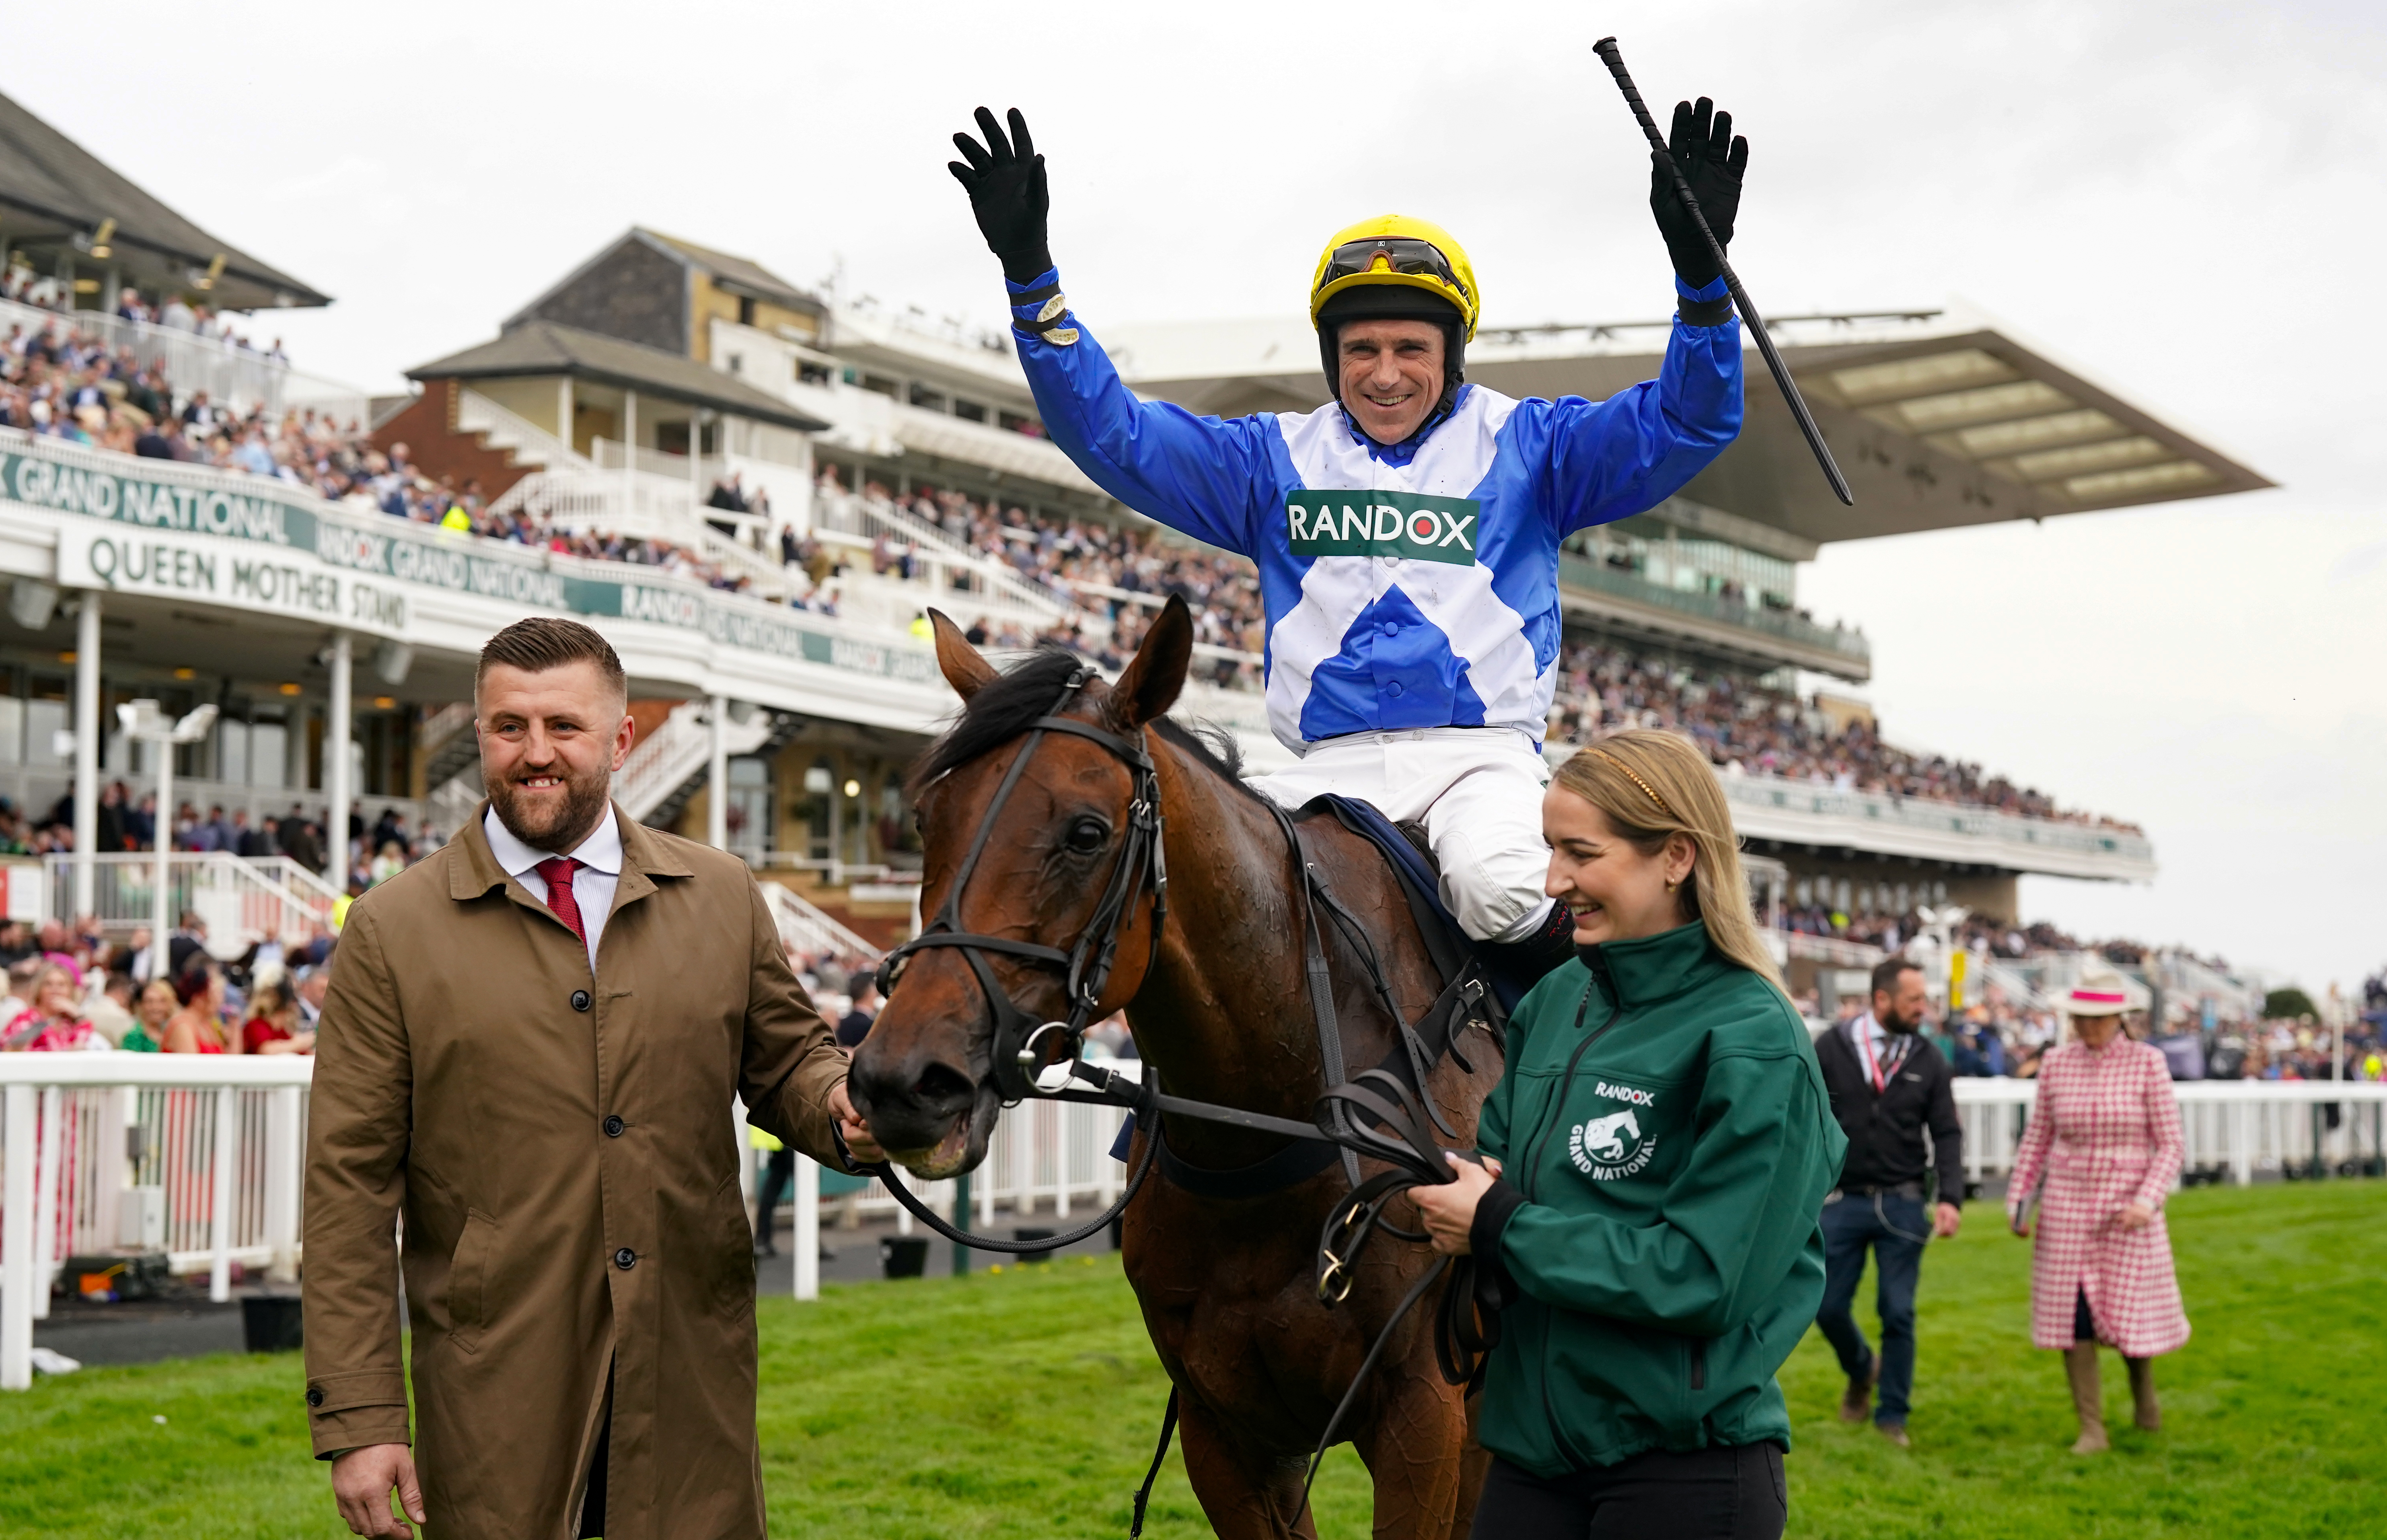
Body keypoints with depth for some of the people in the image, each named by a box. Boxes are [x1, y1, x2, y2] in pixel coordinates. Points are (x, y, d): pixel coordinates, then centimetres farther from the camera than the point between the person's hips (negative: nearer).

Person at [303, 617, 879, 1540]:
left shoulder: (722, 896, 7)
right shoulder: (391, 931, -1)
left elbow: (786, 1063, 16)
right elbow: (350, 1186, -3)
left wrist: (841, 1103, -10)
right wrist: (358, 1419, -8)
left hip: (693, 1379, 2)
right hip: (497, 1393, -2)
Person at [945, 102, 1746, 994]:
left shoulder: (1522, 447, 11)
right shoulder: (1275, 460, 16)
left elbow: (1685, 423, 0)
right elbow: (1107, 432, 10)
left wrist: (1700, 274, -17)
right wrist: (1030, 275, -1)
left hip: (1483, 756, -2)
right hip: (1333, 768, 2)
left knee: (1499, 888, -34)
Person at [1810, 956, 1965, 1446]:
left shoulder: (1928, 1060, 2)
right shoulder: (1831, 1049, -4)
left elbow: (1948, 1134, 3)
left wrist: (1951, 1198, -9)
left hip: (1903, 1204, 1)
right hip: (1843, 1201, -1)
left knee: (1898, 1313, 1)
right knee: (1829, 1307, 3)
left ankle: (1892, 1416, 16)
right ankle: (1861, 1372, 34)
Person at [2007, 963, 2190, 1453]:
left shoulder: (2147, 1063, -7)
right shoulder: (2056, 1063, 0)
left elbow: (2171, 1144, -6)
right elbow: (2038, 1136, 10)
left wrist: (2147, 1202, -19)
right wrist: (2018, 1197, 3)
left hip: (2128, 1211, -2)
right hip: (2068, 1208, 2)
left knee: (2132, 1315, 4)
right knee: (2072, 1317, -3)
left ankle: (2143, 1387, 37)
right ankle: (2092, 1428, 6)